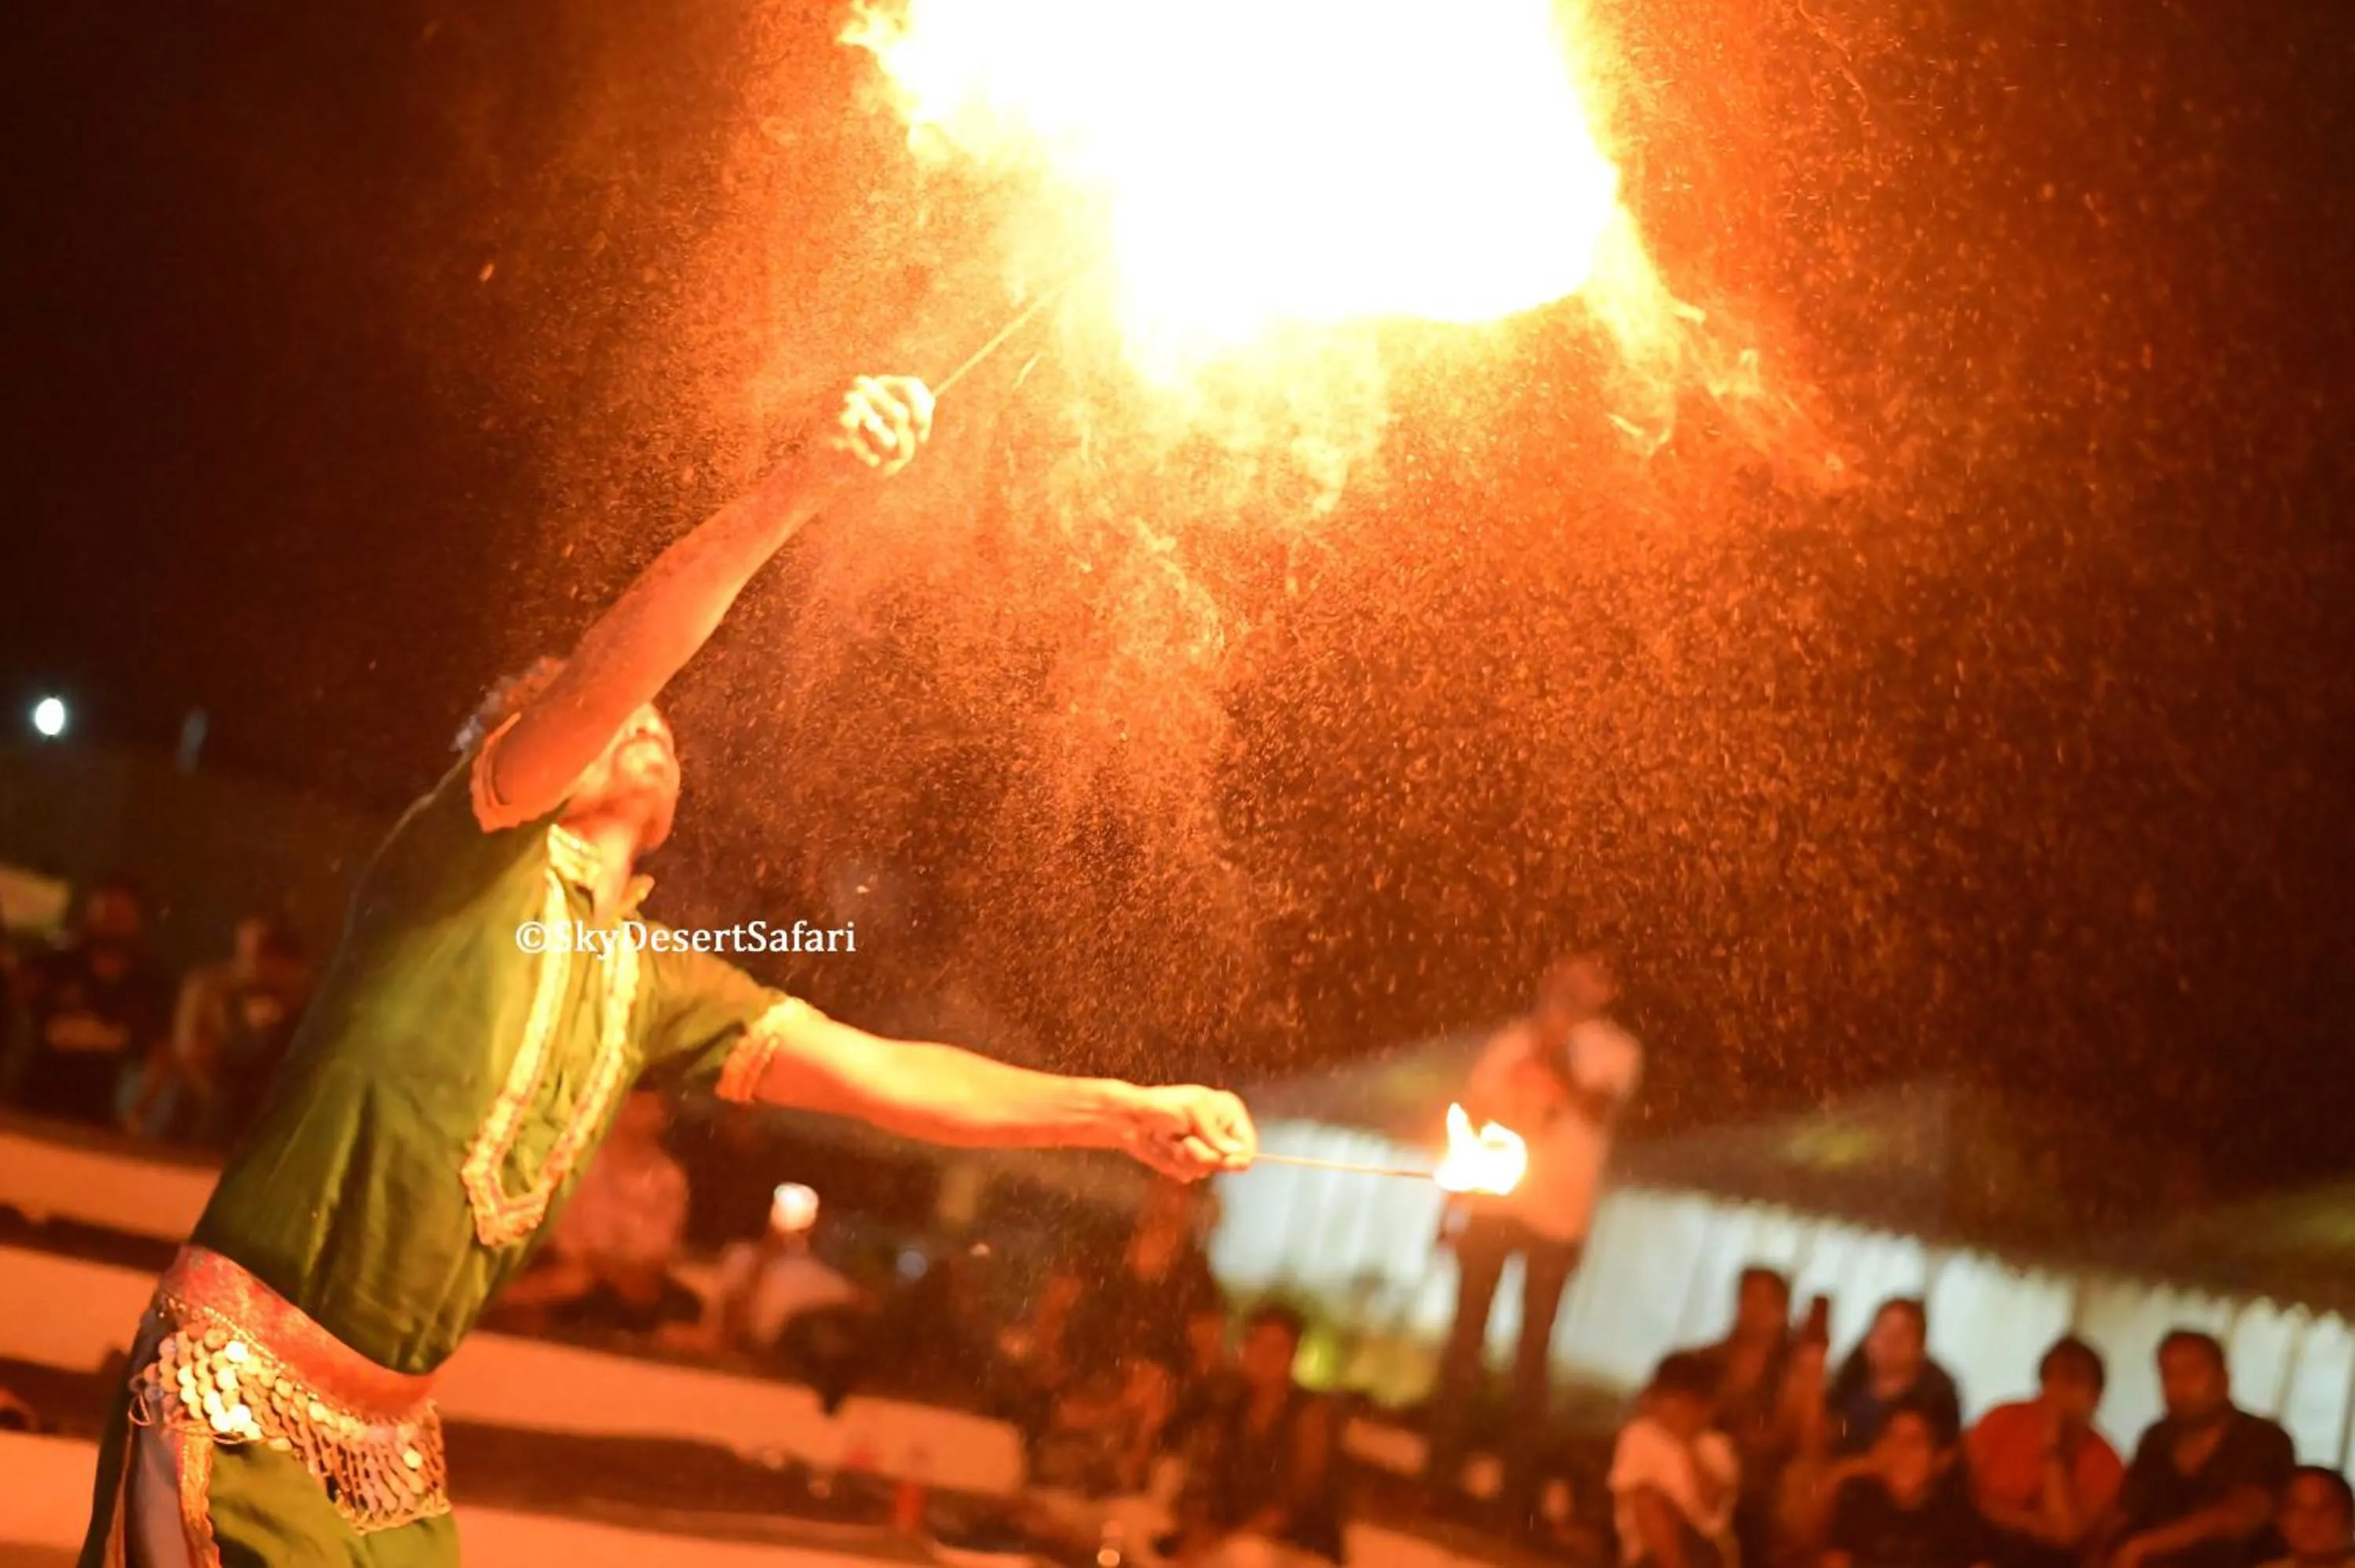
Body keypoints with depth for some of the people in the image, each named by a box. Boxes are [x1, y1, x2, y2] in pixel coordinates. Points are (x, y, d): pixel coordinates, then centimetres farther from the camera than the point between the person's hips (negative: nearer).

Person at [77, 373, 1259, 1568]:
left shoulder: (655, 982, 13)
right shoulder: (476, 860, -5)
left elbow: (882, 1075, 10)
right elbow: (610, 668, -21)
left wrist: (1124, 1113, 1)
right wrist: (799, 486, -32)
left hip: (390, 1438, 7)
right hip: (235, 1394, -7)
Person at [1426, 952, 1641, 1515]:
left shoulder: (1615, 1051, 4)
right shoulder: (1516, 1039, 12)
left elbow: (1596, 1109, -15)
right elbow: (1469, 1115, 12)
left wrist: (1555, 1054, -15)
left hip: (1556, 1216, -2)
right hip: (1490, 1204, 2)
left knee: (1533, 1348, 2)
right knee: (1466, 1334, 5)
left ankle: (1517, 1490, 6)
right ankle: (1441, 1473, 12)